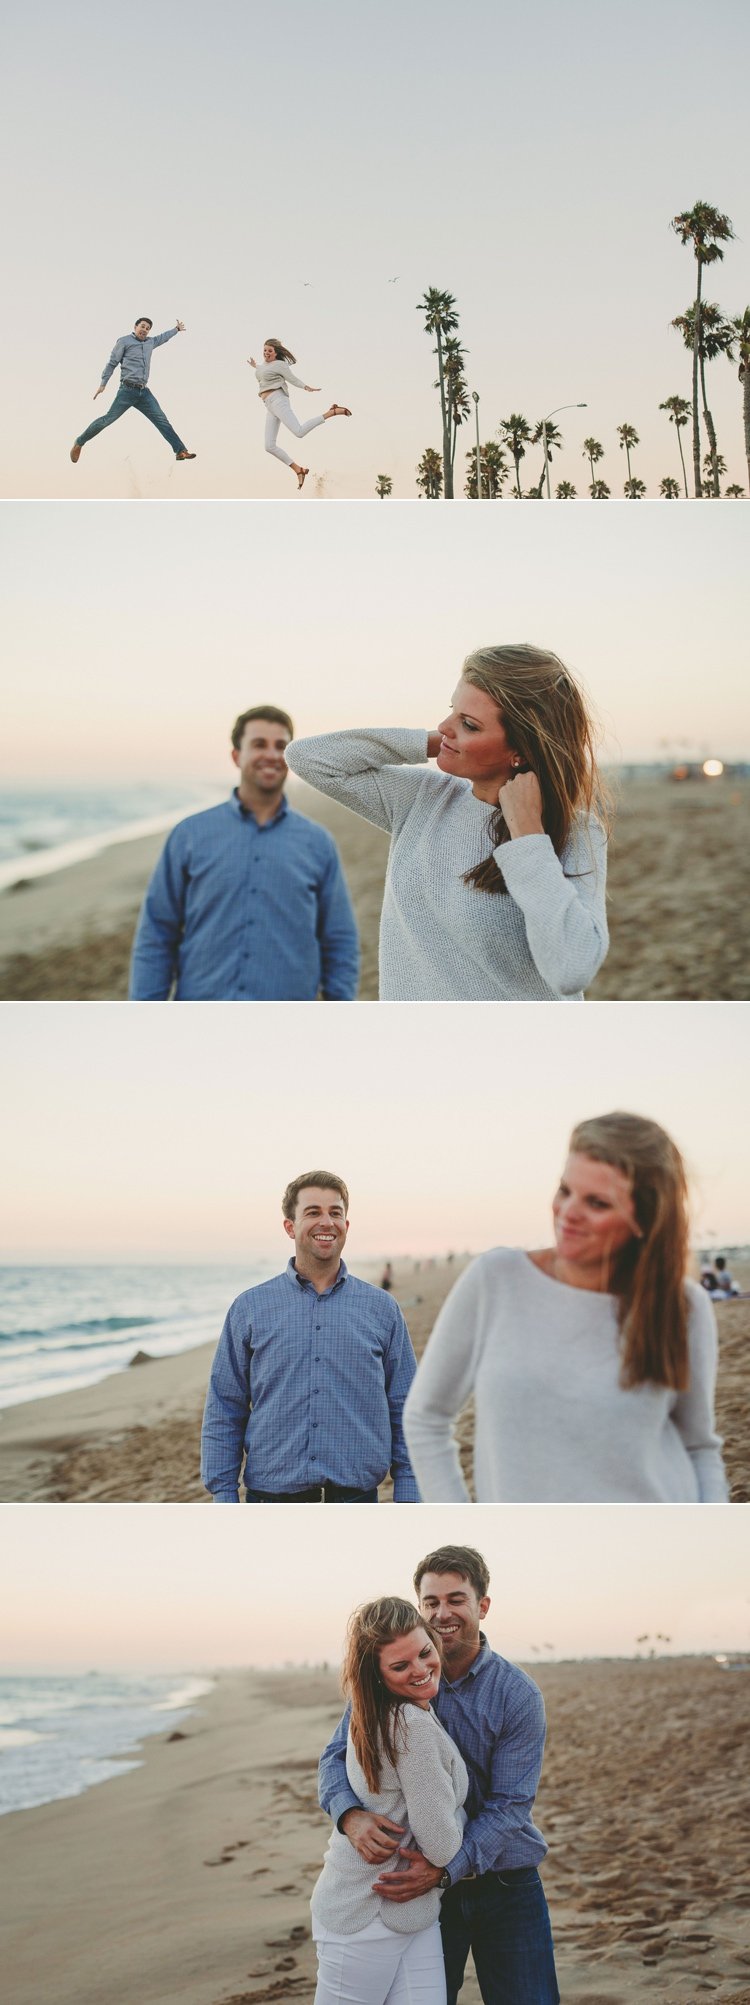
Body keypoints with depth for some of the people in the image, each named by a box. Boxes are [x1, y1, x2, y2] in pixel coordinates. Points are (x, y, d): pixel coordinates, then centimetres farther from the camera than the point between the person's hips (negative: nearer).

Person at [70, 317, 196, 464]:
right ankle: (79, 443, 0)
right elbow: (112, 363, 2)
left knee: (162, 420, -3)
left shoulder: (150, 342, 20)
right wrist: (103, 384, -3)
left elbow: (162, 337, 42)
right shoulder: (124, 341, 2)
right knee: (108, 419, -11)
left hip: (144, 392, 6)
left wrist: (176, 329, 56)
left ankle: (181, 451, -5)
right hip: (128, 390, -6)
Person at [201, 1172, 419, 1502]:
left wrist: (407, 1499, 1)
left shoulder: (382, 1309, 8)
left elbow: (404, 1412, 9)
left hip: (355, 1500, 1)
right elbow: (223, 1413, 5)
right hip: (274, 1499, -1)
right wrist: (225, 1500, -2)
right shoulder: (250, 1308, 6)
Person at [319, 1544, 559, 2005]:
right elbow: (337, 1756, -4)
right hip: (421, 1885, 1)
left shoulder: (519, 1695, -9)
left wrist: (445, 1870, -26)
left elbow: (509, 1805, -13)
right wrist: (351, 1815, -26)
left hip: (505, 1883, -1)